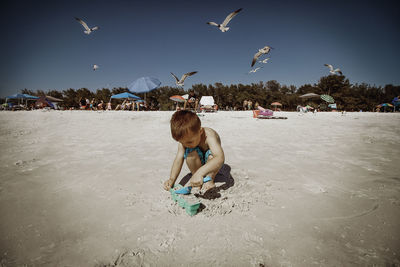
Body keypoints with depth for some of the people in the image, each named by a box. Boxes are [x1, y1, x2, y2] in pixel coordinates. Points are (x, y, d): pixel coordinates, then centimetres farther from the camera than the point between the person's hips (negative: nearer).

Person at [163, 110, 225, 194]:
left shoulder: (209, 136, -37)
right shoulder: (184, 139, -21)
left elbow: (220, 158, -51)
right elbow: (178, 159, -18)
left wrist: (200, 173, -62)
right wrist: (171, 179, -28)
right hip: (198, 162, 3)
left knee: (211, 155, -37)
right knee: (190, 153, -30)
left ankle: (209, 179, -14)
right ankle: (198, 181, -13)